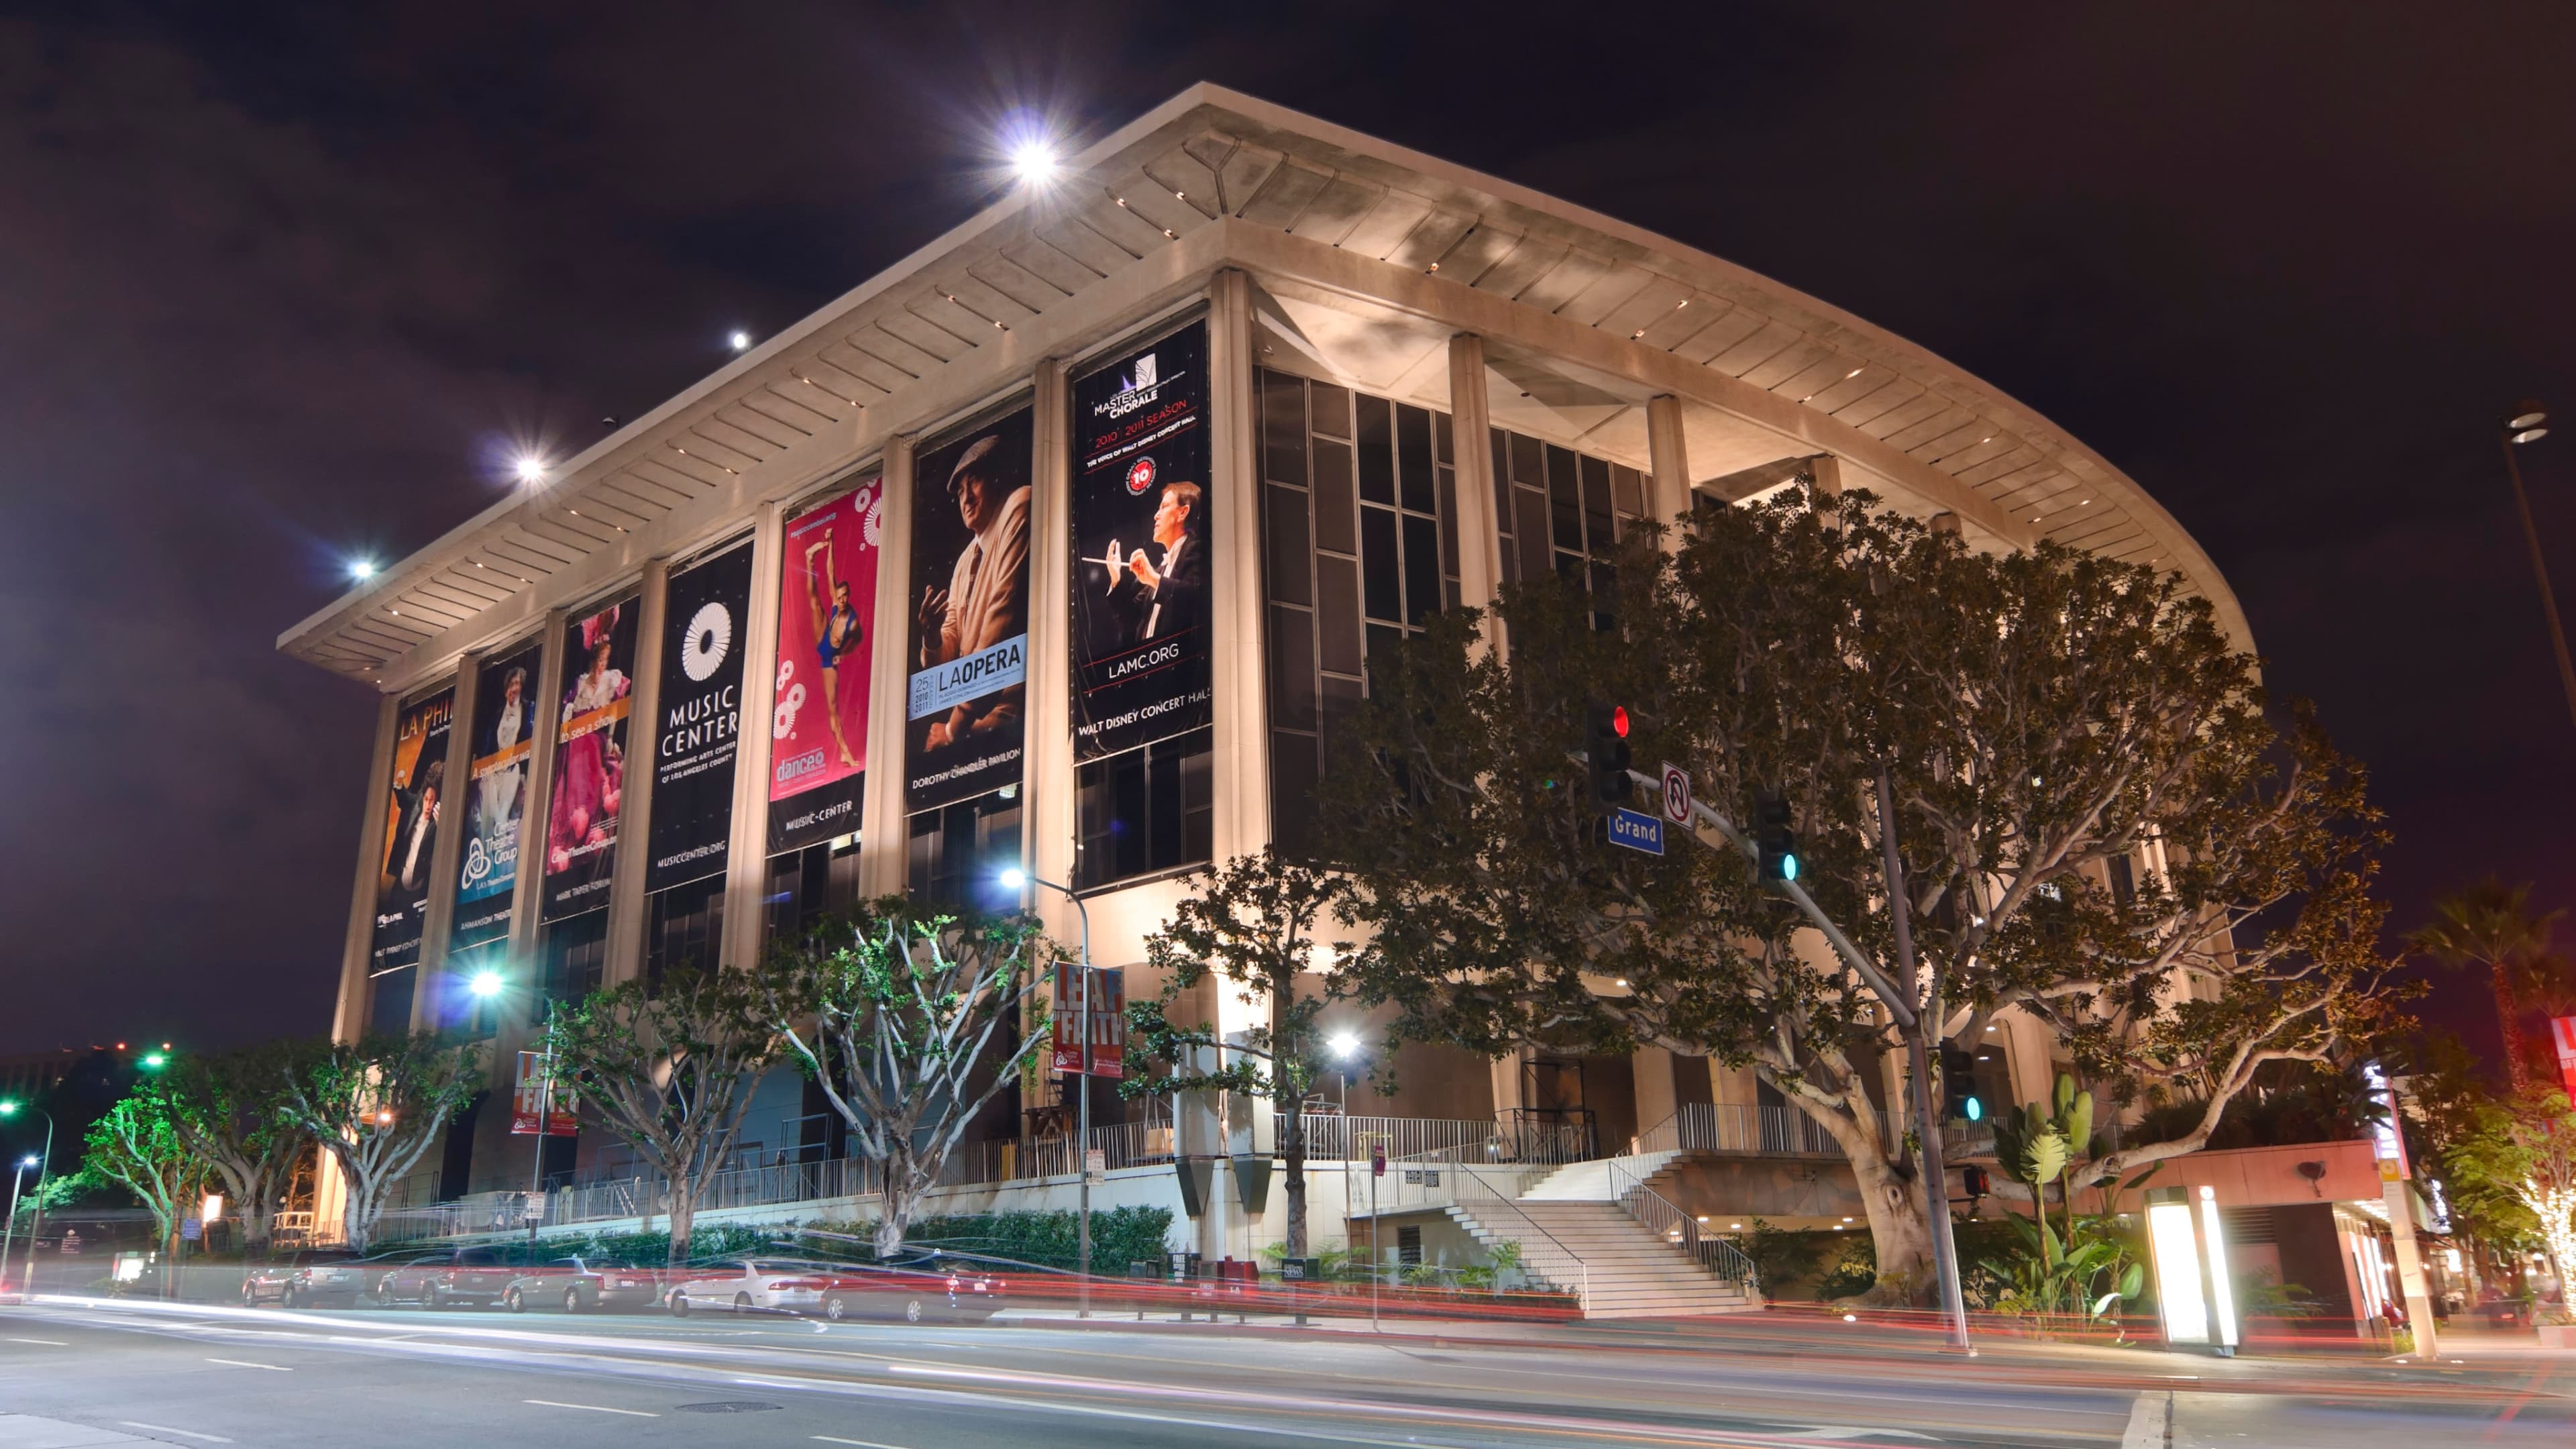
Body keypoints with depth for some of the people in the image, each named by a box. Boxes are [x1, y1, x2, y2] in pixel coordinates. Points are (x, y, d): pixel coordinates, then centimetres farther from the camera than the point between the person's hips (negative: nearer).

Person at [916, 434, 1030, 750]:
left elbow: (1004, 617, -13)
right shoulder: (965, 561, 19)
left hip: (1009, 716, -7)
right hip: (973, 719, 7)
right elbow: (948, 658, 18)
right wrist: (932, 637, -8)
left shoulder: (1019, 507, -4)